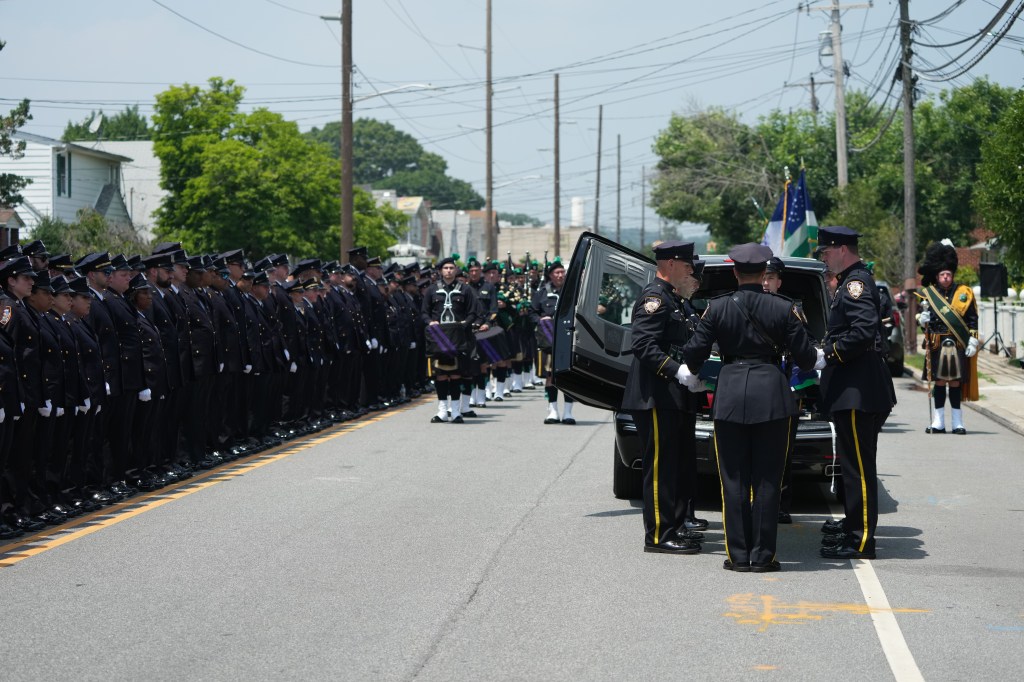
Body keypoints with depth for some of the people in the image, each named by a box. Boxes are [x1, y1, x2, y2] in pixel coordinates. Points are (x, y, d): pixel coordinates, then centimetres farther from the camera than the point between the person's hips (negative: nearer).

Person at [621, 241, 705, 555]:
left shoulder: (673, 299, 19)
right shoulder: (654, 297, -13)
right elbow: (644, 345, -23)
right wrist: (676, 370, -29)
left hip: (676, 399, 11)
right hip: (657, 398, -11)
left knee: (683, 466, 16)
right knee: (661, 466, -8)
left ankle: (675, 526, 26)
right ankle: (659, 535, -5)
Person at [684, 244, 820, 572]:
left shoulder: (717, 307, -2)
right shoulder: (784, 308, -3)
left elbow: (695, 351, -1)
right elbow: (805, 356, 1)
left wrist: (692, 371, 22)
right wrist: (819, 357, 25)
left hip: (730, 397, 0)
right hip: (772, 396, 0)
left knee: (734, 480, 6)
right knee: (767, 480, 5)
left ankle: (738, 554, 5)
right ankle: (763, 555, 5)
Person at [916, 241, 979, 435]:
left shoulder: (964, 293, 4)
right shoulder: (928, 294, 5)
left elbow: (973, 320, 5)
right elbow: (921, 316, 11)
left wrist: (973, 342, -2)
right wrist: (922, 319, -13)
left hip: (958, 346, -1)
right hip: (937, 345, 1)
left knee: (956, 382, 2)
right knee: (939, 382, 3)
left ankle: (957, 423, 8)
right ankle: (938, 422, 8)